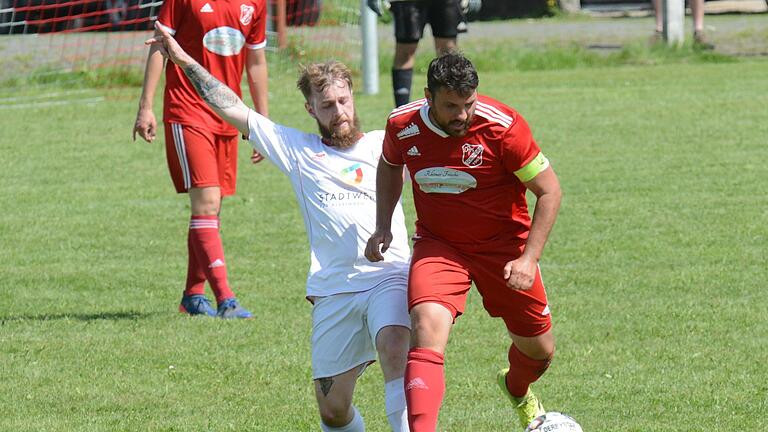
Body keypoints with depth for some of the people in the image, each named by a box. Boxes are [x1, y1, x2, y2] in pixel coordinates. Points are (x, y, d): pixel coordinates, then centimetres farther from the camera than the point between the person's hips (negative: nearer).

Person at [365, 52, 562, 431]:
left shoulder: (502, 126, -23)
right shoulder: (402, 126, -13)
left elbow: (549, 191, -14)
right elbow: (389, 166, 13)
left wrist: (529, 258, -20)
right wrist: (383, 226, 2)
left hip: (503, 245, 0)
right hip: (438, 246, 0)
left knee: (539, 351, 12)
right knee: (427, 331, -27)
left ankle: (517, 390, 50)